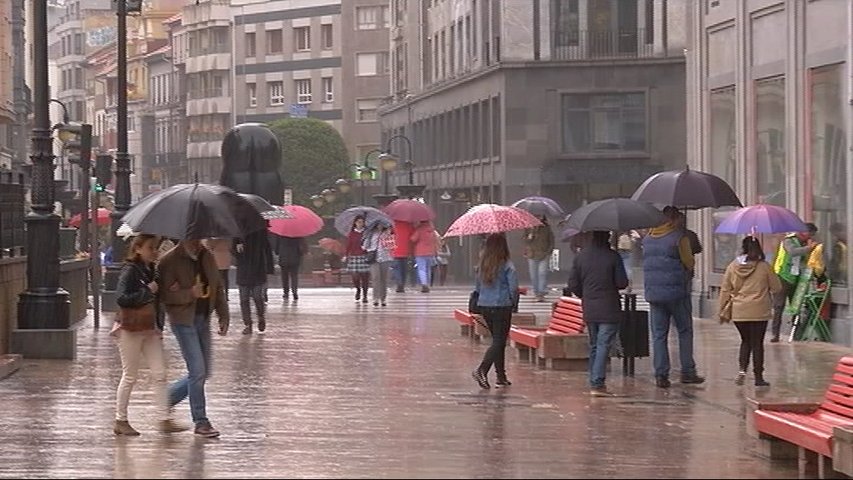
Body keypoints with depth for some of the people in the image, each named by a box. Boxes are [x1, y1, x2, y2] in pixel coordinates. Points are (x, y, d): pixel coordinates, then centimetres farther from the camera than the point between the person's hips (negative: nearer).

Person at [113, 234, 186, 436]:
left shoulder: (152, 270, 11)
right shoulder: (130, 271, -13)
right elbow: (122, 298, -23)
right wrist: (147, 291, -21)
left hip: (150, 329, 7)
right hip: (131, 329, -7)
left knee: (159, 374, 1)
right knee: (129, 376, 2)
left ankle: (165, 420, 1)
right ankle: (120, 421, 13)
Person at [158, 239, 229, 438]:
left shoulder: (206, 257, 8)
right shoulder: (170, 261, -10)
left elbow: (217, 287, 14)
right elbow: (165, 294, -15)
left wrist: (223, 315, 6)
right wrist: (191, 294, -25)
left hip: (203, 319, 7)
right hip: (183, 321, -7)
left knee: (202, 373, 10)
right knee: (197, 371, -9)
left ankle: (166, 399, 28)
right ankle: (201, 422, -1)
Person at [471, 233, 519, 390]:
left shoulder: (482, 265, 4)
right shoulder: (507, 265, -12)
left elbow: (477, 287, 10)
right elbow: (514, 287, -16)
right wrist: (513, 300, 3)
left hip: (484, 306, 6)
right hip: (502, 306, -6)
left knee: (498, 340, 17)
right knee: (499, 341, -3)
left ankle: (501, 376, 21)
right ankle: (481, 370, -21)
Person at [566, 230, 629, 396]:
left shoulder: (580, 257, 2)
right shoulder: (613, 257, -11)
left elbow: (573, 285, 4)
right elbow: (622, 283, -10)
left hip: (589, 310, 5)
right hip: (609, 310, -5)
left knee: (594, 345, 16)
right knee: (604, 345, -6)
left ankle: (594, 382, 19)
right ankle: (597, 384, -14)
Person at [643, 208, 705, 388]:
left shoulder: (647, 239, 10)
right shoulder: (679, 237, -8)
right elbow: (689, 263, -5)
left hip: (653, 292, 5)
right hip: (676, 291, -5)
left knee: (658, 335, 6)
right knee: (685, 331, 7)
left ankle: (661, 374, 2)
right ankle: (687, 371, 5)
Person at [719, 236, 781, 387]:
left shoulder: (732, 267, -1)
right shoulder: (764, 267, -7)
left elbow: (725, 291, 3)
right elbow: (777, 287, 1)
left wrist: (722, 310, 12)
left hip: (738, 312, 2)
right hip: (759, 312, -2)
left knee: (745, 341, 18)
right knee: (757, 343, 5)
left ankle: (742, 369, -1)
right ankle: (758, 377, 8)